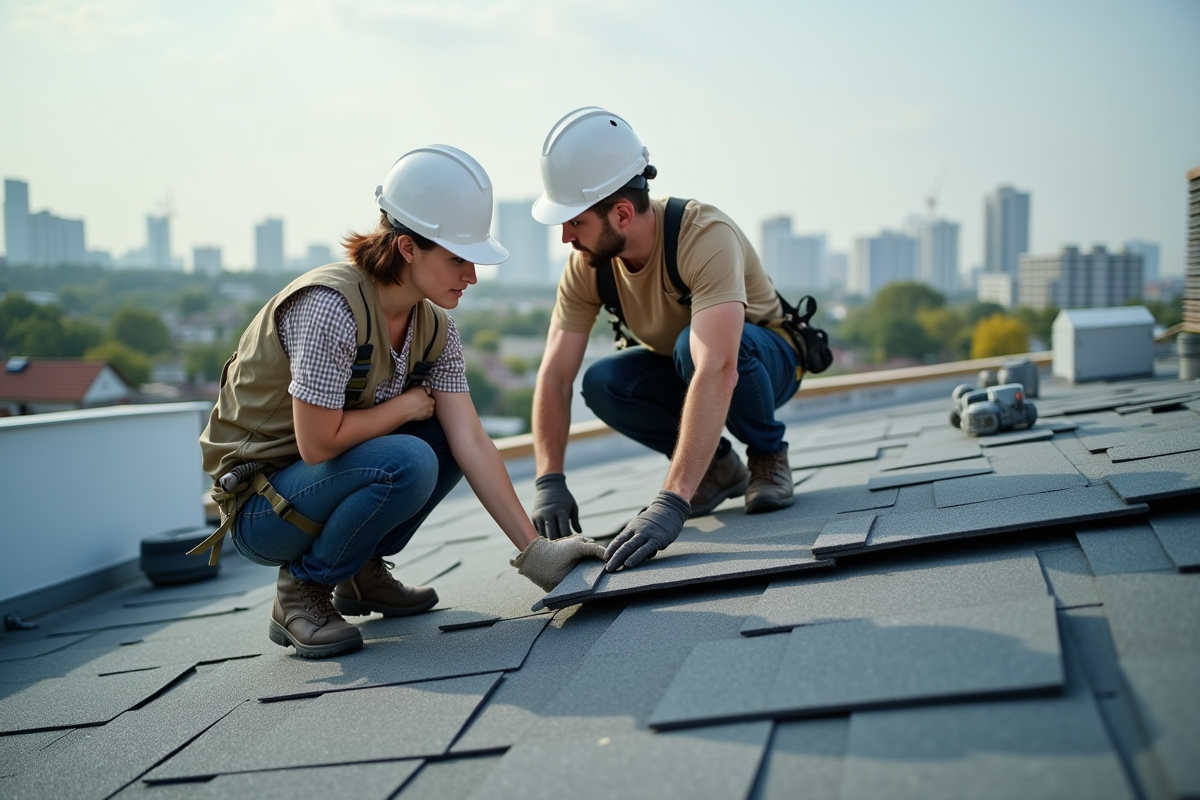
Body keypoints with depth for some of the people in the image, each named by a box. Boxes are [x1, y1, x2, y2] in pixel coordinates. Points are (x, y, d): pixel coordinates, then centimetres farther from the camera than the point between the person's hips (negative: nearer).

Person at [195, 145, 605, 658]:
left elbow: (470, 443, -9)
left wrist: (534, 552, -14)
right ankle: (301, 589, -7)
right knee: (406, 462, -30)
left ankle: (361, 572, 8)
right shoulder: (332, 307, -27)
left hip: (329, 477, 8)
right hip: (259, 501, -8)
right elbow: (318, 443, -29)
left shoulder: (434, 327, -4)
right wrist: (406, 405, -14)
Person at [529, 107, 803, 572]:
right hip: (682, 370, 5)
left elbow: (718, 369, -49)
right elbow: (555, 375, -19)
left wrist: (671, 502, -57)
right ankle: (718, 467, -1)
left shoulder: (706, 237, -37)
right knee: (601, 383, -25)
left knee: (694, 345, -38)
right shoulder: (587, 265, -18)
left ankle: (768, 455, -10)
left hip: (766, 359, -5)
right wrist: (549, 482, -34)